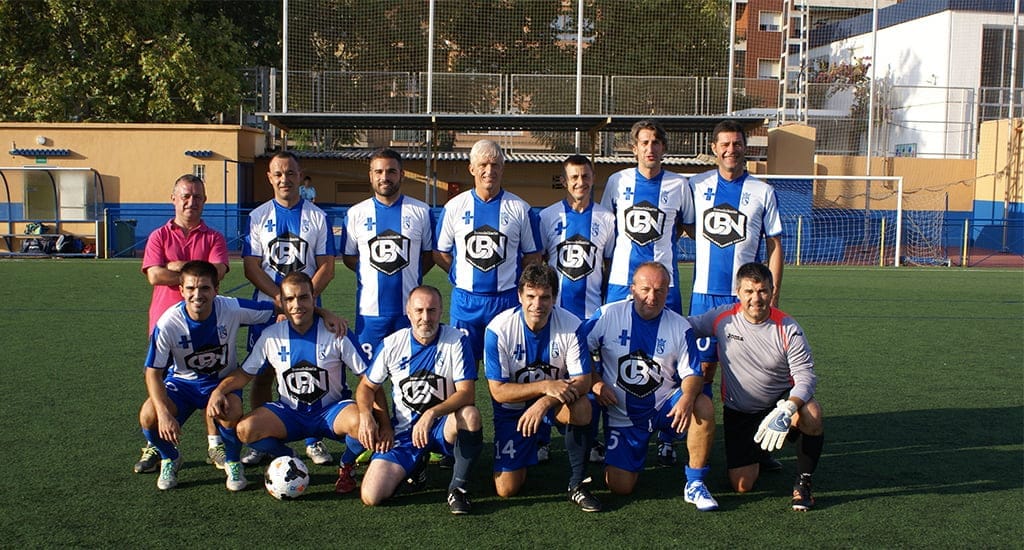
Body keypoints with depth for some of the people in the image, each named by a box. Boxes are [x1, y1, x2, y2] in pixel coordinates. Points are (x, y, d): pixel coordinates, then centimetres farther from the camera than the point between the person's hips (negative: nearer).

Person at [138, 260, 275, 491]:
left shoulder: (232, 309, -24)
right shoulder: (168, 323, -24)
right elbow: (153, 373, -17)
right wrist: (164, 413, -31)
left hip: (223, 380, -1)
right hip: (182, 381, 1)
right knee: (149, 417, -26)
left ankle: (233, 463, 2)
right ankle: (170, 459, 10)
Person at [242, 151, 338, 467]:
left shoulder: (318, 217, 5)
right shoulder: (258, 217, 6)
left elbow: (326, 267, 0)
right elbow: (251, 267, 0)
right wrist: (280, 298, -14)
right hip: (266, 308, 1)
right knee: (262, 376, 3)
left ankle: (314, 441, 12)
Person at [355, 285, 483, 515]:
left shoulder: (457, 341, -9)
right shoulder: (392, 344, -1)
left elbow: (467, 393, -17)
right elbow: (367, 386, 10)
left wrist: (431, 414, -33)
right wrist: (366, 415, -12)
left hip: (443, 427, -2)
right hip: (403, 432, 2)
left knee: (470, 415, -37)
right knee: (371, 497, -16)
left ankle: (458, 487, -14)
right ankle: (415, 464, 17)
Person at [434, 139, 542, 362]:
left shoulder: (519, 209, 3)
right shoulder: (454, 207, 5)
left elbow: (533, 256, 9)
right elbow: (439, 253, 11)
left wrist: (512, 277, 2)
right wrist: (461, 276, 4)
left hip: (507, 300, 0)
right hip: (465, 300, 1)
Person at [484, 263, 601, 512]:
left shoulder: (570, 325, -19)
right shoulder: (499, 329, -22)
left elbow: (583, 381, -19)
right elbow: (498, 391, -20)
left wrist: (545, 402, -35)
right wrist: (546, 386, -31)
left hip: (557, 401, 0)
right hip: (513, 408, 0)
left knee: (581, 406, -35)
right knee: (506, 490, -6)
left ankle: (577, 484, -14)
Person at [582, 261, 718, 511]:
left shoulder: (680, 327, -6)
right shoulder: (609, 315, -9)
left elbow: (692, 373, -6)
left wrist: (687, 397, -28)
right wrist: (595, 383, -14)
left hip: (664, 407, 1)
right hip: (622, 415, 0)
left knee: (703, 407, -31)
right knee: (620, 487, -9)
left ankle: (695, 484, -13)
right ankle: (637, 452, 29)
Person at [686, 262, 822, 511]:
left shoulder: (788, 329, -16)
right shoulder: (723, 318, -12)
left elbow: (806, 376, -19)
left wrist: (786, 410, -36)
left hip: (779, 403, -1)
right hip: (738, 413, 2)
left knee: (811, 414, -37)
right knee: (742, 485, -6)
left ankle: (803, 482, -11)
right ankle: (757, 454, 32)